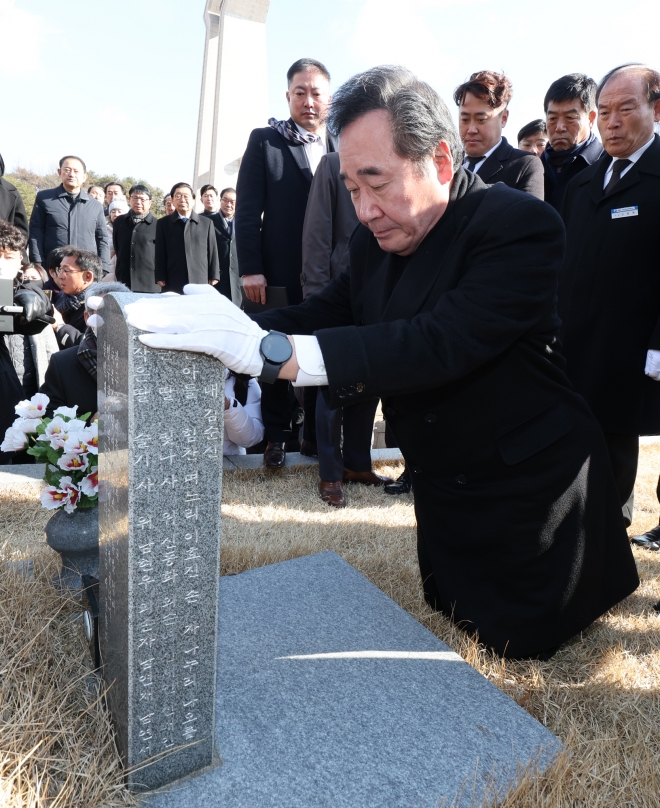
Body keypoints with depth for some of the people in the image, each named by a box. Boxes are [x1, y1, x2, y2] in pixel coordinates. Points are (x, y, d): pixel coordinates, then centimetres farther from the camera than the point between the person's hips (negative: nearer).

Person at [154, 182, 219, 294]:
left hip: (200, 284, 0)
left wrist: (213, 277, 4)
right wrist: (160, 278, 1)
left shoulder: (206, 223, 13)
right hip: (172, 285, 0)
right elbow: (160, 253, 8)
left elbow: (212, 252, 10)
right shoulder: (163, 223, 12)